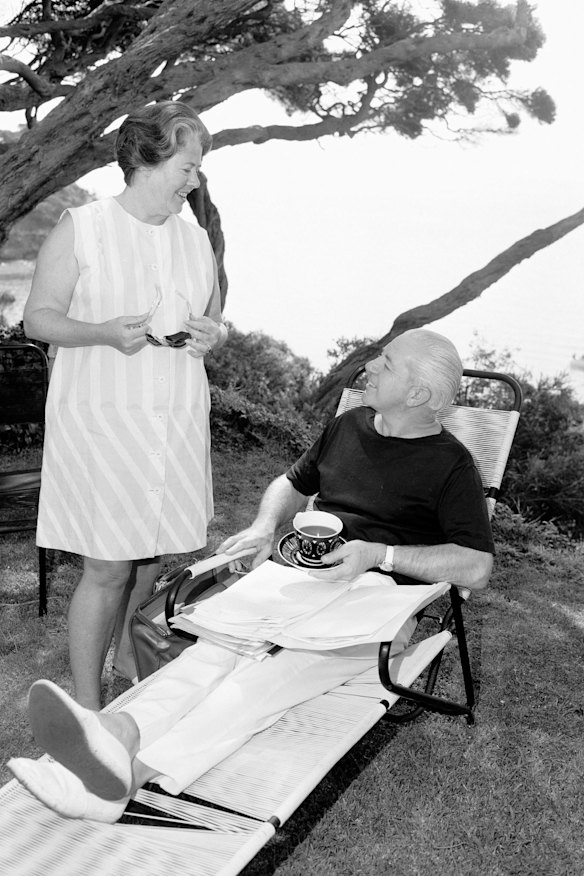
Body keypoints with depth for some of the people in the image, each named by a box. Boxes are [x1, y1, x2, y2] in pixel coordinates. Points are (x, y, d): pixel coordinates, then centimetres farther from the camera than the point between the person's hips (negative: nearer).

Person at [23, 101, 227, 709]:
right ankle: (87, 706, 13)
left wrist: (214, 333, -5)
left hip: (176, 418, 5)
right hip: (101, 421, -5)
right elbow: (38, 318, -4)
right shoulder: (79, 229, -4)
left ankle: (129, 656, 37)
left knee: (152, 555, 11)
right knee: (108, 567, -4)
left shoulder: (195, 238, 11)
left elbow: (215, 322, 20)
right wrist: (104, 332, -22)